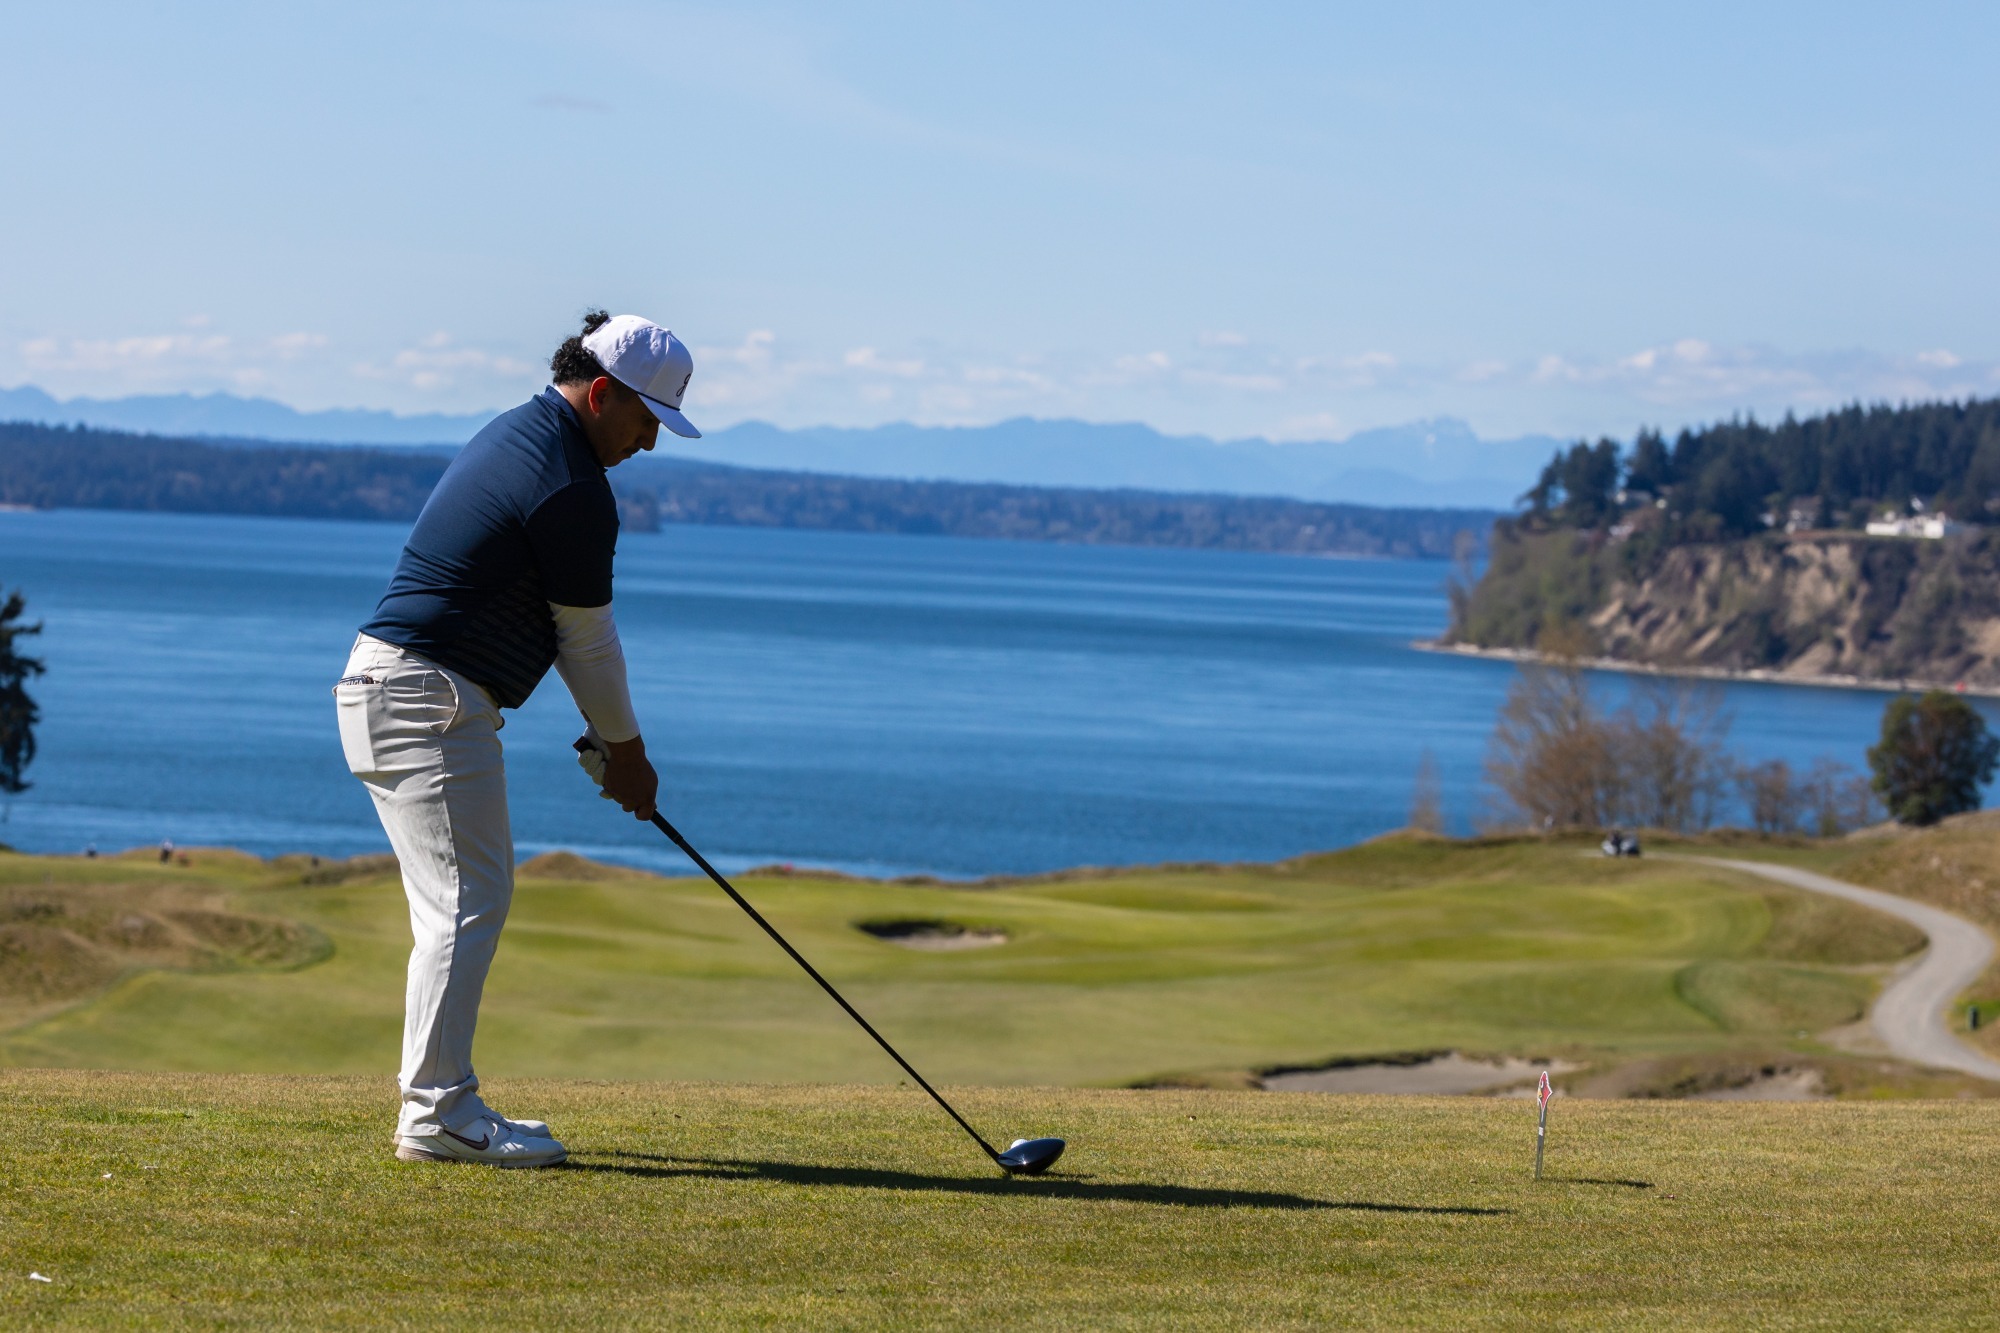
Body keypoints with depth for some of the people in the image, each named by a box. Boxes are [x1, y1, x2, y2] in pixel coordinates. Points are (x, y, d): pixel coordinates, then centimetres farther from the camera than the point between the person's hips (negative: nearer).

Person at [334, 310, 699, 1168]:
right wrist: (625, 752, 7)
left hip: (389, 684, 11)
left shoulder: (515, 435, 17)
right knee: (466, 900, -10)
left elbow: (570, 630, 22)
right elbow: (588, 640, -7)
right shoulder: (570, 488, -16)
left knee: (465, 902, 13)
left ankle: (440, 1104, 15)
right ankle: (437, 1113, -12)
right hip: (430, 697, -11)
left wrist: (607, 737, 22)